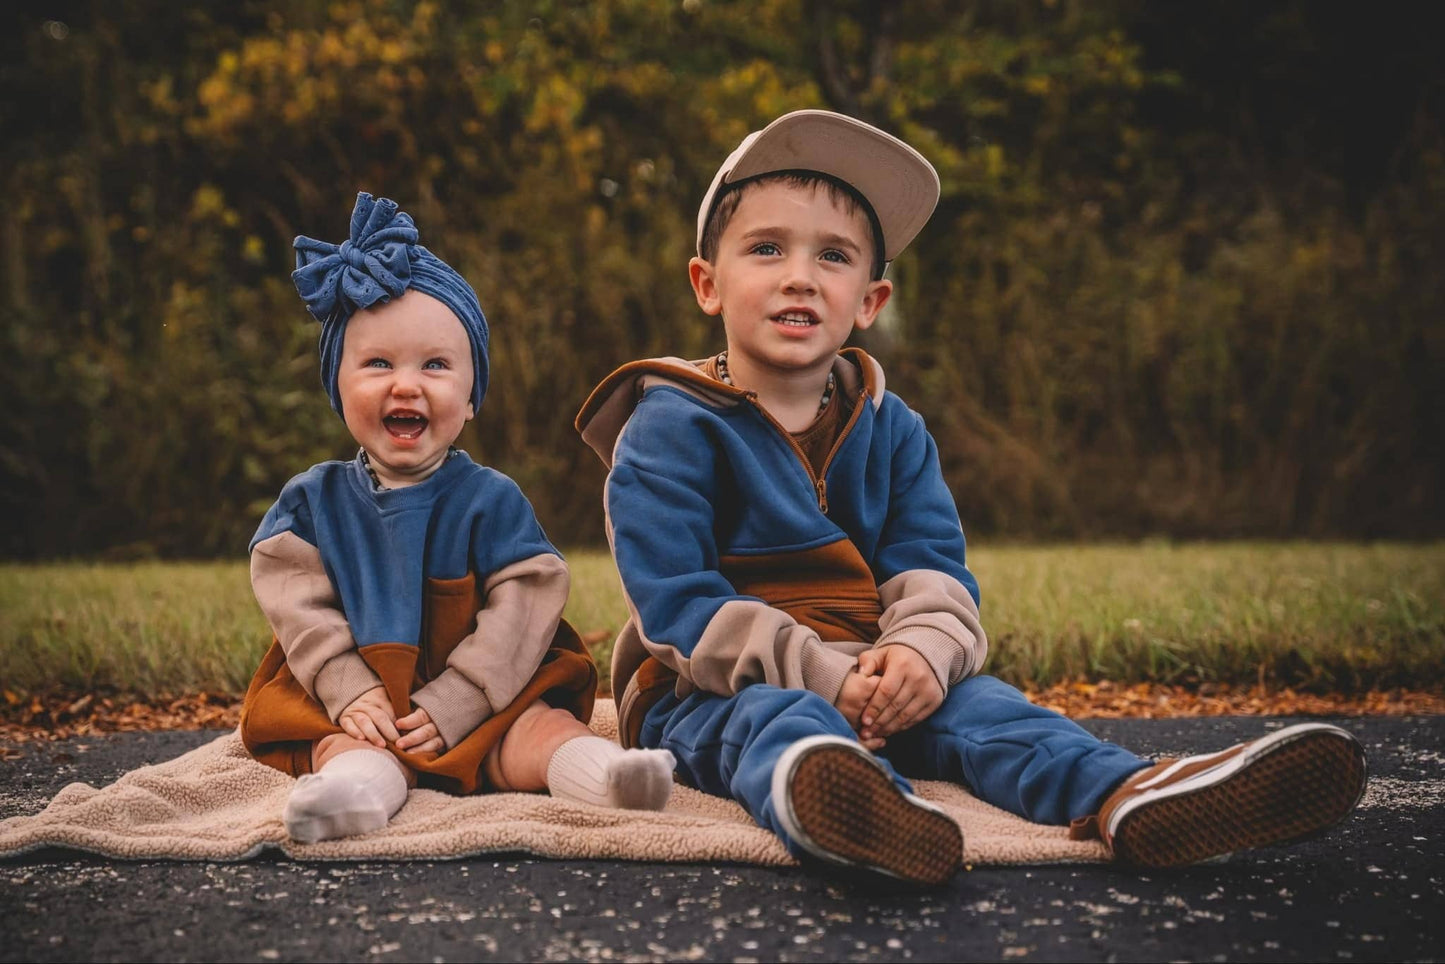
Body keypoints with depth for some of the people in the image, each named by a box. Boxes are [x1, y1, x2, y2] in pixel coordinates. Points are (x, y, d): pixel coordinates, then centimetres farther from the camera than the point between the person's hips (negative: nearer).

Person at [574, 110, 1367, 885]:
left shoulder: (891, 429, 11)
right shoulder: (671, 427, -7)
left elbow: (933, 568, 2)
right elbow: (677, 602, -15)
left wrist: (920, 649, -23)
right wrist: (820, 675, -25)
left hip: (864, 681, 5)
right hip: (715, 690, -5)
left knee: (970, 702, -22)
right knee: (776, 723, -37)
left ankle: (1123, 797, -51)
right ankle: (824, 801, -75)